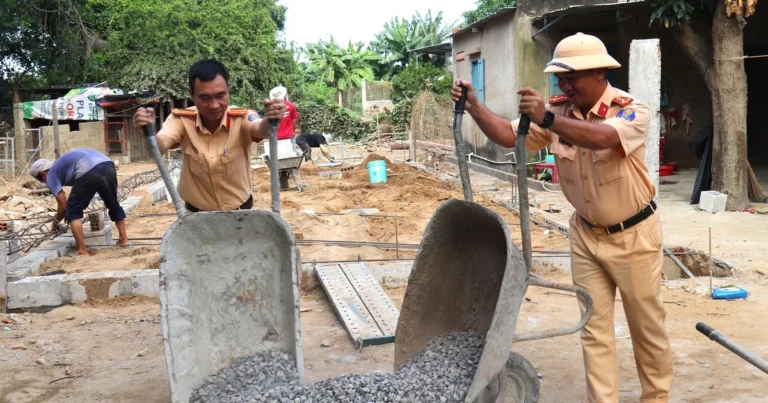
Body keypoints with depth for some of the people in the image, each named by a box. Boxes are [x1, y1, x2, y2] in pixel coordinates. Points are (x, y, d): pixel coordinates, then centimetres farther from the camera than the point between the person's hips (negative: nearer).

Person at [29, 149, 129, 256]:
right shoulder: (62, 163, 40)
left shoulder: (51, 176, 18)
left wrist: (56, 222, 30)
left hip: (89, 172, -7)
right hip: (108, 166, 7)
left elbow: (63, 205, 12)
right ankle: (124, 240, 34)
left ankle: (83, 252, 3)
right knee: (114, 205, 28)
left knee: (73, 212, 10)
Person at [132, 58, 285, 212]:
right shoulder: (182, 119, -13)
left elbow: (260, 129, -39)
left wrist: (270, 119, -62)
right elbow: (158, 147, -29)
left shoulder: (242, 118, -18)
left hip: (240, 212, -1)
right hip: (197, 214, 1)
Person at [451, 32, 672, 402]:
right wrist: (474, 108, -26)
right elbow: (509, 136, -10)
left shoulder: (631, 109, -21)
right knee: (594, 330, 7)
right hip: (586, 234, 4)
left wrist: (547, 119, -54)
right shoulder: (557, 110, -5)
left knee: (647, 326, 12)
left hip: (633, 234, -4)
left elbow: (602, 138, -42)